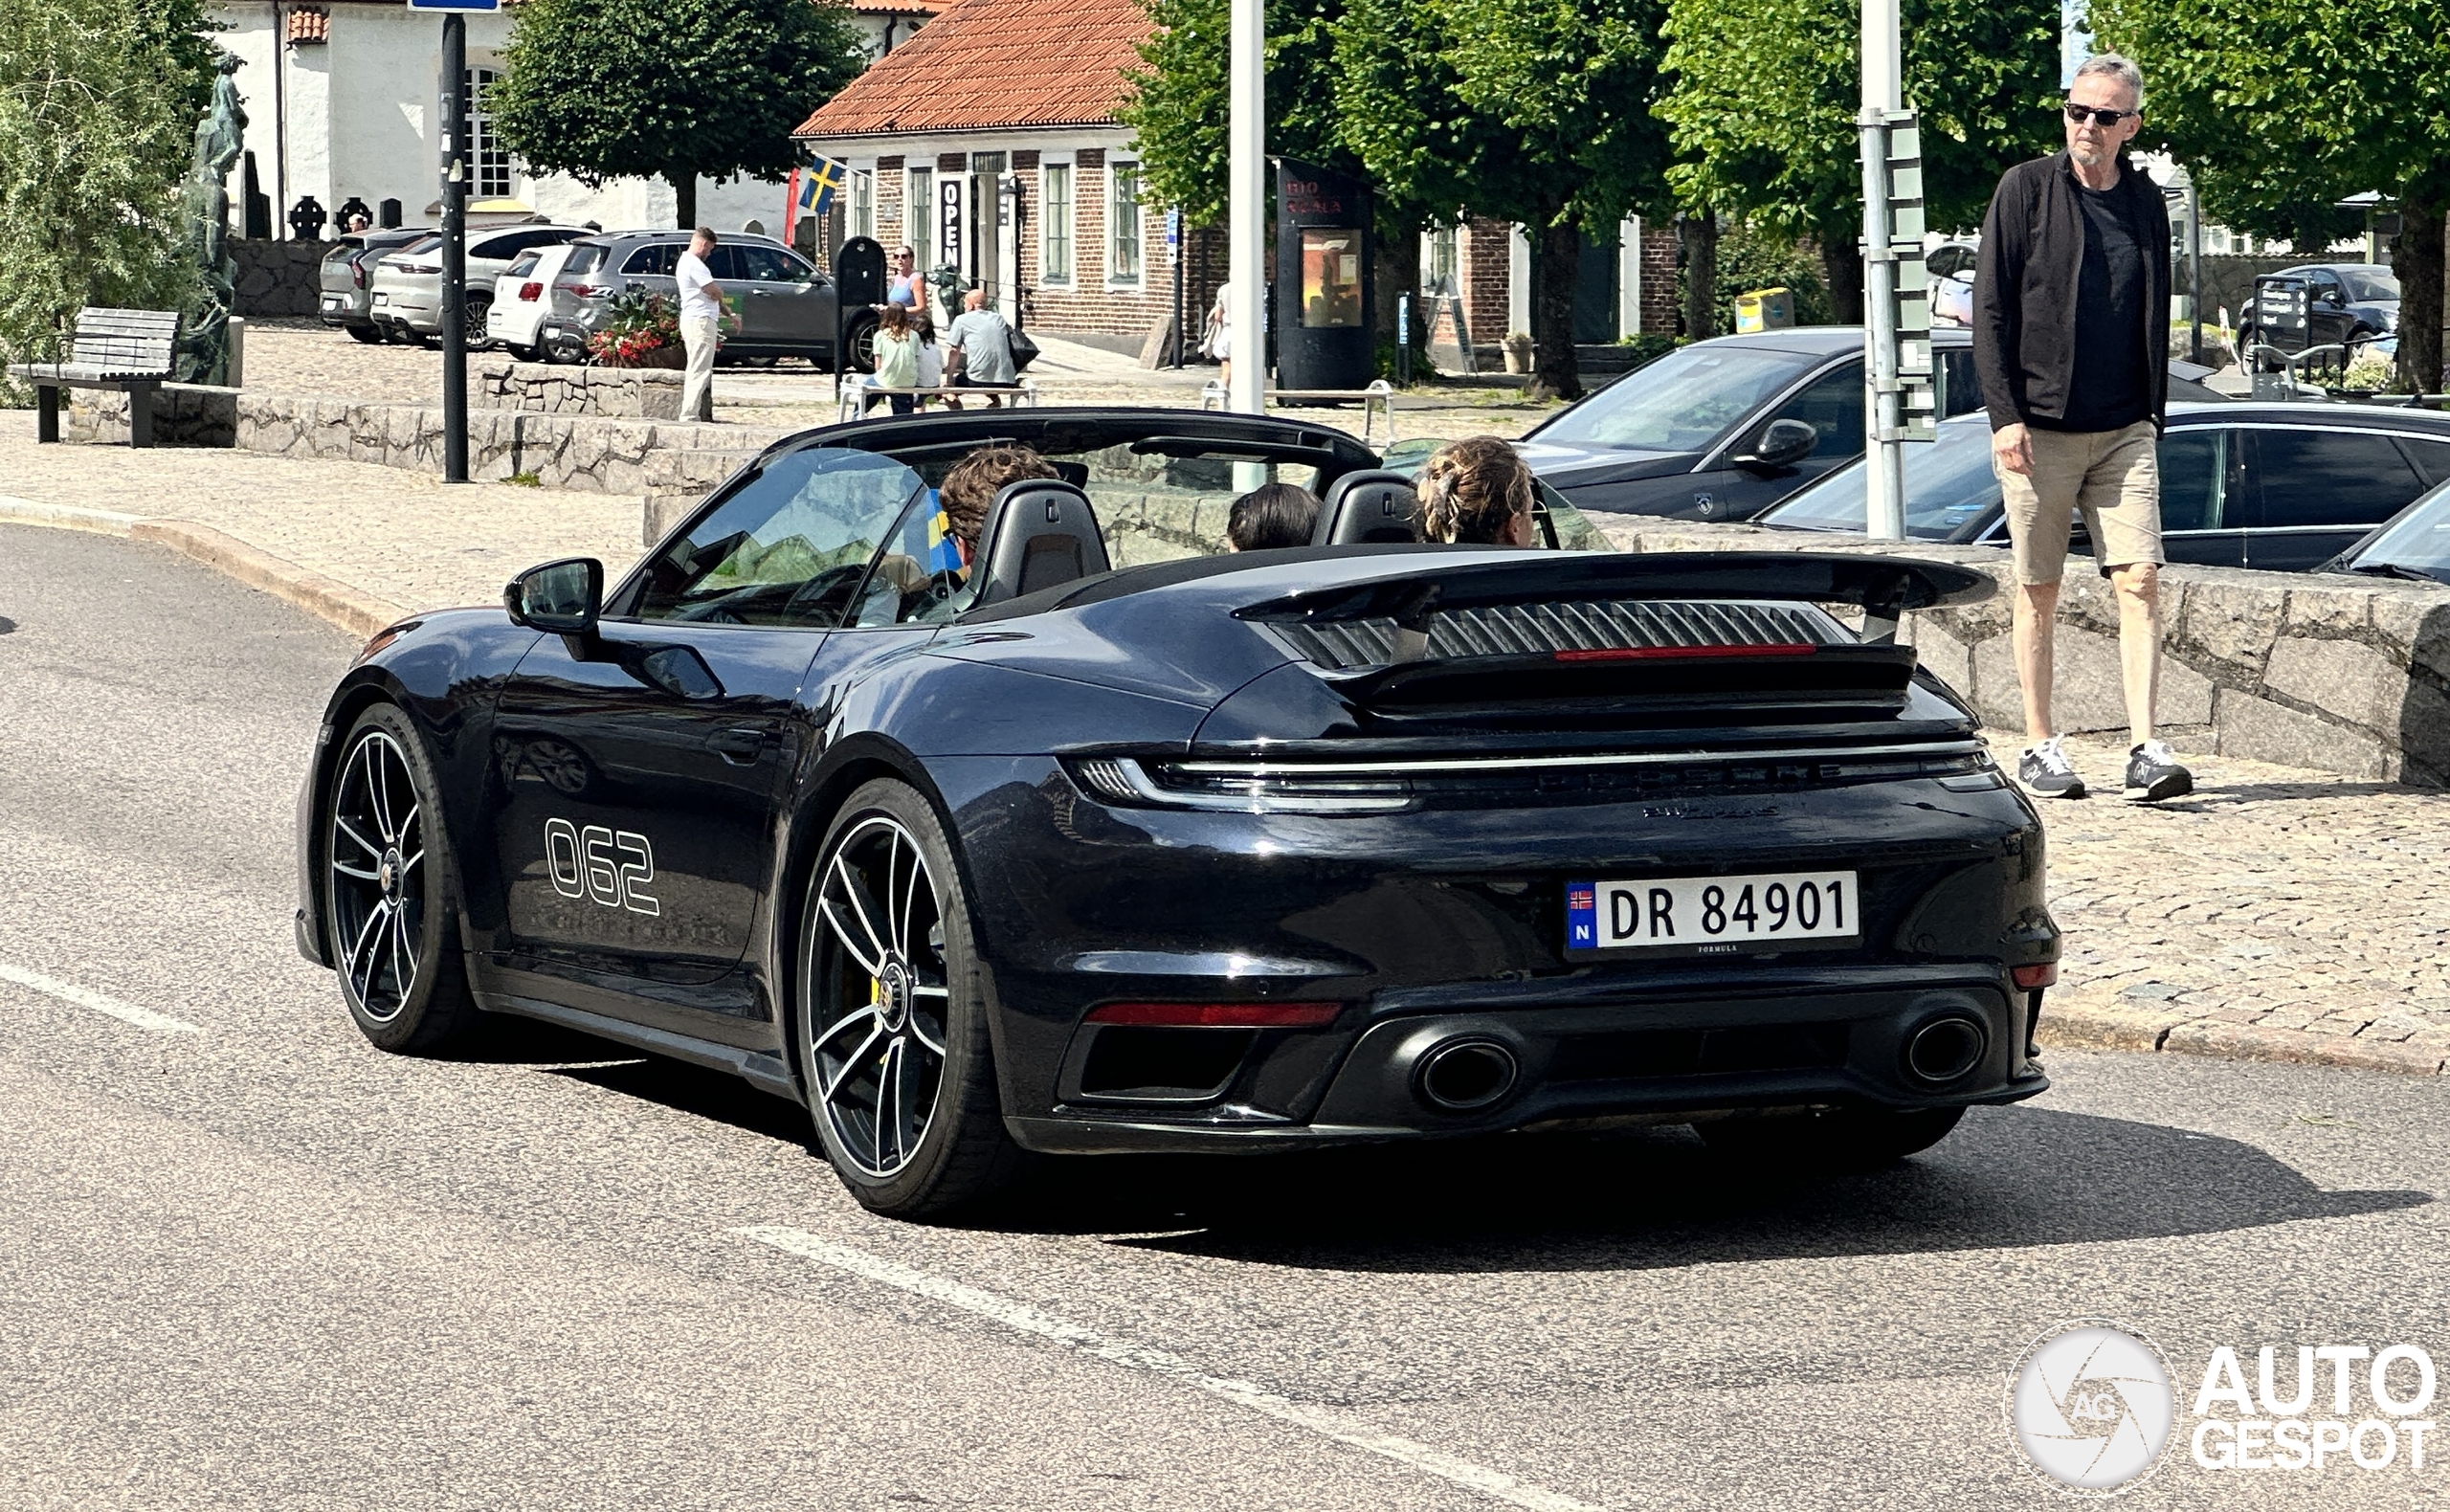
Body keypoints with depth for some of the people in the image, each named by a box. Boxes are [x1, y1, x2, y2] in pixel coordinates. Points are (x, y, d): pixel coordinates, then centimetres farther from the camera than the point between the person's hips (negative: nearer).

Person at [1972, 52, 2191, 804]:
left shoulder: (2145, 203, 10)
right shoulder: (2027, 189, -2)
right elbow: (1990, 309, -4)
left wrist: (2154, 413, 14)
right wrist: (2005, 415, -11)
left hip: (2124, 432, 3)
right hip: (2039, 429, -3)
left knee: (2141, 581, -8)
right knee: (2038, 592, 4)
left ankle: (2145, 749, -10)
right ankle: (2040, 748, 13)